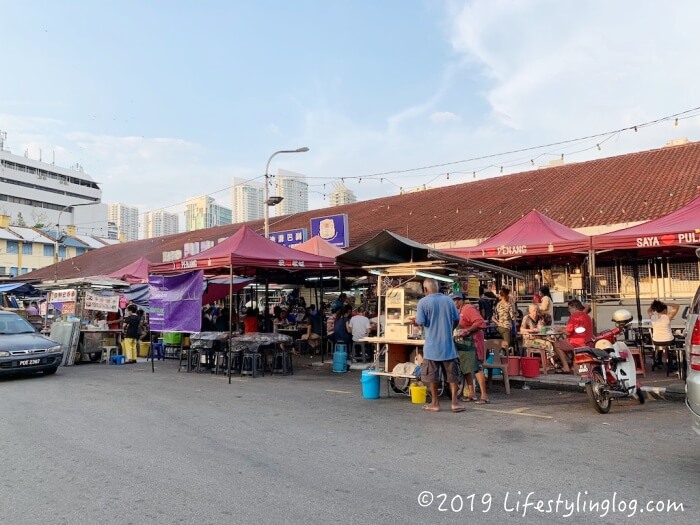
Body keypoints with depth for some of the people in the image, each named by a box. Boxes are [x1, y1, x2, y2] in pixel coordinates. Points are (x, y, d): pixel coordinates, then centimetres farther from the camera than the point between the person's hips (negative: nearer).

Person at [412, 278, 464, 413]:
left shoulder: (423, 302, -9)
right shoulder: (448, 300, 3)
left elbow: (421, 322, -12)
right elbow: (456, 319, 8)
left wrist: (414, 319, 9)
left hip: (432, 346, -3)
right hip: (448, 344, 3)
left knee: (432, 376, 8)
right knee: (452, 374, 10)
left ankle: (435, 403, 15)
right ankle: (454, 402, 8)